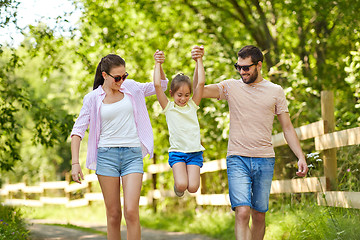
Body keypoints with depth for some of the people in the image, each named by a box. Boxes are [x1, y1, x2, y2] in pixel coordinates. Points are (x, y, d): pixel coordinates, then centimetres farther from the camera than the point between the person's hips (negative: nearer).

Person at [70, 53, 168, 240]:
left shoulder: (131, 88, 9)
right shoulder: (93, 98, 2)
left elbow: (161, 86, 21)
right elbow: (78, 130, 2)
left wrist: (159, 65, 2)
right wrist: (75, 162, -8)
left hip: (132, 155, 1)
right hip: (106, 155, -1)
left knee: (131, 212, -12)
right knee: (113, 214, 1)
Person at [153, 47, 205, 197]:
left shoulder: (192, 105, 9)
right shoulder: (168, 107, 4)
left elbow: (201, 83, 0)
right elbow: (157, 85, -5)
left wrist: (199, 60, 3)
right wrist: (158, 64, 2)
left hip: (195, 151, 2)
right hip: (177, 151, -2)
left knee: (192, 188, -13)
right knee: (182, 185, -21)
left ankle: (189, 175, 21)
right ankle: (178, 183, 15)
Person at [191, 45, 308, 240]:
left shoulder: (275, 91, 8)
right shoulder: (231, 87, 5)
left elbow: (287, 128, 10)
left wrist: (301, 157, 1)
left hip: (265, 161, 2)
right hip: (237, 159, -2)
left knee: (259, 215, 7)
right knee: (242, 212, -15)